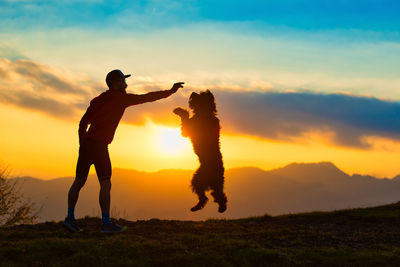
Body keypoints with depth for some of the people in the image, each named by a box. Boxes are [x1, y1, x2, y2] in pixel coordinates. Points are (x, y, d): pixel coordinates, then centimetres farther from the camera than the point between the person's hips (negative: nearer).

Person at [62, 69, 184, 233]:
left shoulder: (97, 100, 19)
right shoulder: (121, 98, -1)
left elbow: (83, 123, 18)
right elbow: (146, 98, -1)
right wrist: (170, 92, 6)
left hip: (86, 143, 8)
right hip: (99, 145, -8)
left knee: (79, 181, 10)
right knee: (105, 184, -4)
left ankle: (70, 218, 7)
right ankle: (106, 223, -4)